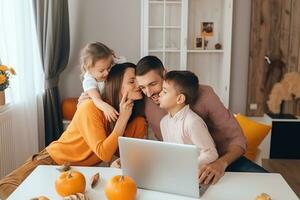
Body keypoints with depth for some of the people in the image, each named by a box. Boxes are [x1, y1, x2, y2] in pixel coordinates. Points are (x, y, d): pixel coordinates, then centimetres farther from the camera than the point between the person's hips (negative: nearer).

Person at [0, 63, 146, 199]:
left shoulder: (137, 120, -8)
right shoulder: (91, 108, -23)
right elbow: (104, 153, -29)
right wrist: (123, 118, -27)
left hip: (81, 171, 4)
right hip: (53, 160, -3)